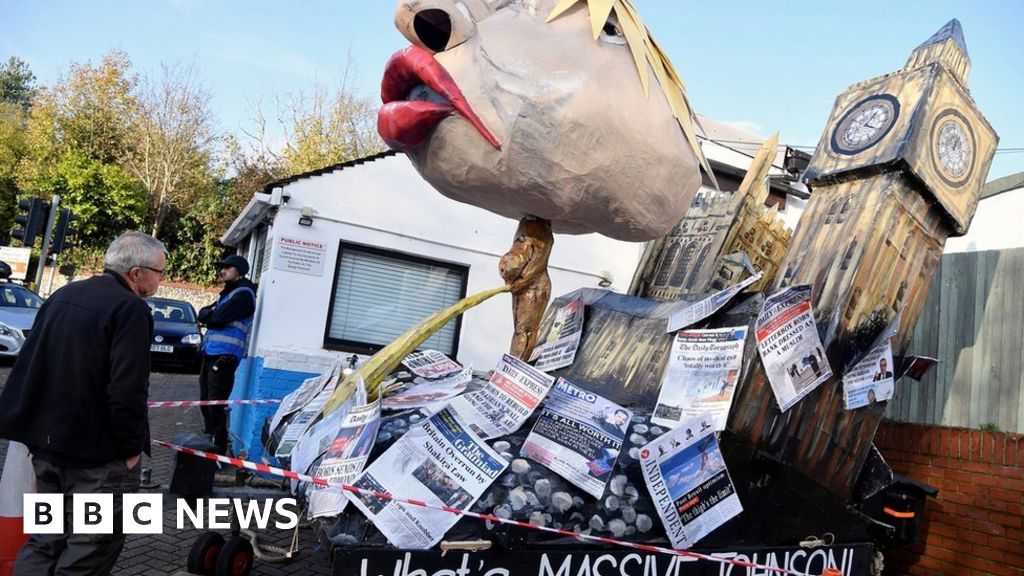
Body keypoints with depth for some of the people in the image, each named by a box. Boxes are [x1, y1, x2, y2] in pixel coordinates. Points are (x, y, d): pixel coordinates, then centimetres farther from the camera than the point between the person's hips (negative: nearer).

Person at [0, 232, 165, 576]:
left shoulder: (63, 296, 10)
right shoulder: (130, 309, -18)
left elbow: (29, 365, 16)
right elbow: (128, 389, -25)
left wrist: (40, 429, 21)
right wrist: (132, 446, -13)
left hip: (46, 443, 9)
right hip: (99, 455, -8)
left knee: (44, 541, 20)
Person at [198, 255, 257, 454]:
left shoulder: (243, 293, -9)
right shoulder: (228, 293, 22)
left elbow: (217, 318, -17)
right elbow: (203, 313, 17)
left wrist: (208, 314, 3)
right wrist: (211, 314, -4)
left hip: (223, 356, -9)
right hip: (210, 353, 9)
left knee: (216, 404, -7)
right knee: (206, 402, 17)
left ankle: (219, 450, -1)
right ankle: (208, 442, 30)